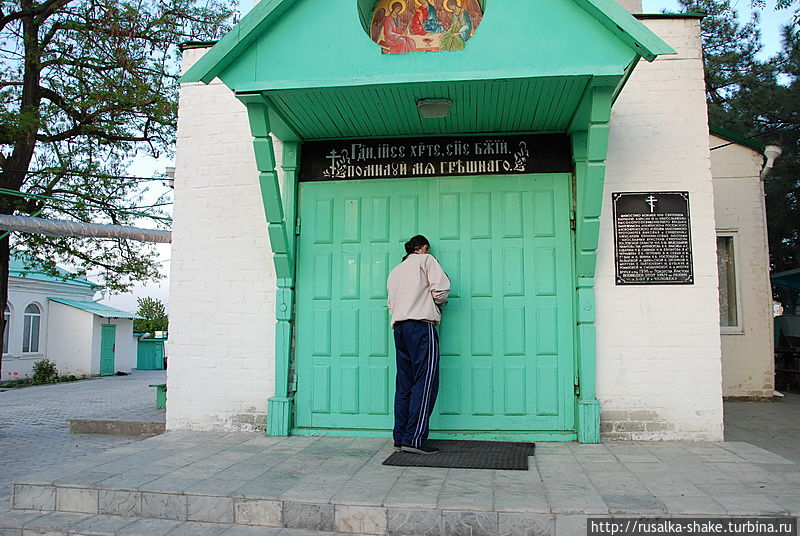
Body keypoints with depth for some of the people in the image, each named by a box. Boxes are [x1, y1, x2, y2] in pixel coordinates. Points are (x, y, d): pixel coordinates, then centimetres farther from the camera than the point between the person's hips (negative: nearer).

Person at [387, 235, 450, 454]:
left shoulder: (395, 270, 28)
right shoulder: (426, 259, 9)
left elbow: (391, 303, 21)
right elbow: (441, 287, -6)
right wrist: (438, 302, 14)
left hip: (399, 326, 7)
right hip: (421, 324, -7)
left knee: (404, 384, 7)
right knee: (425, 381, -9)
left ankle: (400, 438, 6)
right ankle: (414, 439, -15)